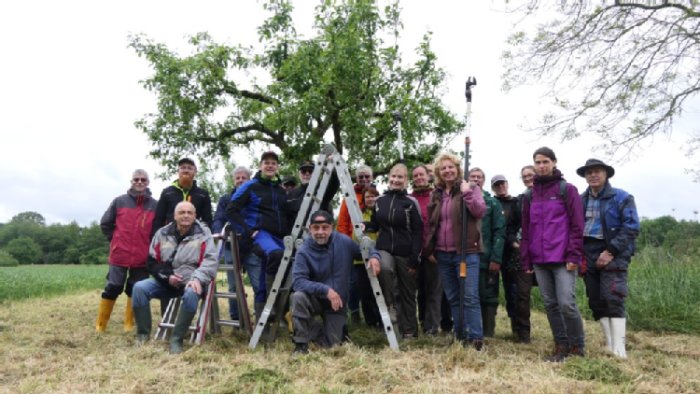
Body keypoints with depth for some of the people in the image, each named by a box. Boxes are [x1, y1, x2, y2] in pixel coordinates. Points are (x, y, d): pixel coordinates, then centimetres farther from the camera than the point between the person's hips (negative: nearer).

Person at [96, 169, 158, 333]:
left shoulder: (155, 205, 1)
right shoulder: (119, 201, 0)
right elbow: (105, 223, 9)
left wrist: (149, 245, 5)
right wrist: (116, 240, 7)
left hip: (142, 257, 1)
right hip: (119, 255, -1)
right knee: (112, 288, 4)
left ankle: (129, 324, 21)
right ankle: (100, 325, 15)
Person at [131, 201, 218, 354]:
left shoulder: (203, 233, -4)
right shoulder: (162, 233, 5)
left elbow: (210, 260, -13)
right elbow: (152, 261, 7)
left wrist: (197, 279, -28)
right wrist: (167, 276, -9)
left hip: (191, 281, -3)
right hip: (166, 281, 4)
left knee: (191, 294, -36)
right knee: (139, 288, -19)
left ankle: (176, 339, -21)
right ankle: (143, 334, -3)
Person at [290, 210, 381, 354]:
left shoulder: (344, 242, -11)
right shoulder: (304, 251, -18)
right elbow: (298, 281, -27)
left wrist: (374, 256, -20)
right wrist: (325, 290, -37)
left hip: (337, 304, 1)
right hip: (315, 300, -1)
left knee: (331, 344, -9)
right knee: (298, 297, -33)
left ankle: (336, 326, 28)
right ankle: (301, 343, -12)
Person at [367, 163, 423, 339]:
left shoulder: (411, 202, -3)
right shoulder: (379, 201, 7)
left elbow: (418, 232, -5)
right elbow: (374, 226, 16)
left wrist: (415, 258, -11)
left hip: (405, 253, -1)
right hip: (384, 249, 2)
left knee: (408, 293, 7)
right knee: (385, 268, -34)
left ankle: (409, 331, 20)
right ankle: (390, 303, -14)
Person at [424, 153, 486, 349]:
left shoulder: (470, 188, 2)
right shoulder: (436, 194, 15)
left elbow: (480, 211, -13)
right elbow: (431, 224, 18)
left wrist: (467, 193, -21)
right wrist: (429, 249, 12)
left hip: (466, 252, -5)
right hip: (442, 254, 5)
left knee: (470, 296, -9)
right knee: (453, 298, 10)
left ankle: (475, 338, -5)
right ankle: (461, 336, 19)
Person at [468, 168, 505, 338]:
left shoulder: (493, 203, 5)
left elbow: (499, 232, -3)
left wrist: (496, 259, -12)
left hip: (486, 259, -2)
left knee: (487, 297, 4)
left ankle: (488, 334, 12)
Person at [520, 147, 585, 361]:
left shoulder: (567, 190, 0)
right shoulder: (529, 195, 14)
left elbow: (577, 226, -5)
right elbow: (526, 230, 14)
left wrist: (574, 256, -13)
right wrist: (526, 260, 9)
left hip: (562, 259, -5)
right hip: (539, 260, 5)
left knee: (566, 303, -7)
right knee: (550, 305, 9)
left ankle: (577, 346, 11)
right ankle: (561, 346, 19)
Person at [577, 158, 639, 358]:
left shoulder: (622, 198, -2)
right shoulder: (580, 200, 11)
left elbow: (631, 228, -9)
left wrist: (611, 252, -15)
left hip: (612, 256, -5)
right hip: (588, 256, 5)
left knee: (613, 300, -12)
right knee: (596, 302, 6)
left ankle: (619, 348, -7)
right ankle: (609, 345, 15)